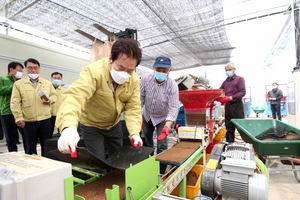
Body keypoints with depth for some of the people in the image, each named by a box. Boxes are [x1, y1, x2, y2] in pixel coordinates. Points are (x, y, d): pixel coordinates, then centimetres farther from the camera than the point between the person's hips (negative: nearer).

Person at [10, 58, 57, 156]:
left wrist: (50, 100, -9)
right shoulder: (18, 84, 1)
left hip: (45, 119, 2)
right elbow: (15, 103, -3)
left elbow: (54, 95, 14)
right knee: (30, 147, 12)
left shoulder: (47, 83, 7)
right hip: (28, 120, -1)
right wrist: (19, 118, -9)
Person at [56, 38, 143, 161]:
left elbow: (133, 108, -14)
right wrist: (68, 127, -62)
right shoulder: (93, 72, -31)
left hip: (114, 124, 5)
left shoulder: (134, 80, -15)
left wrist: (134, 132, -27)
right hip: (91, 125, -4)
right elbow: (75, 96, -45)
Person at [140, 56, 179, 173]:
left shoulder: (172, 85, -26)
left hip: (162, 117, -3)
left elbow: (174, 107, -28)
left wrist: (167, 126, -40)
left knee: (162, 145, -3)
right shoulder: (145, 79, -20)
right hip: (147, 115, 3)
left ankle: (161, 170, 19)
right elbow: (140, 97, -9)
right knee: (146, 141, 17)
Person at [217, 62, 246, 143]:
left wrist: (231, 98, -22)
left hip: (237, 105, -6)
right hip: (227, 106, 6)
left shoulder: (239, 79, 1)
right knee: (229, 127, 10)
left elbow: (242, 92, -11)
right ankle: (229, 144, 18)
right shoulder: (225, 81, 18)